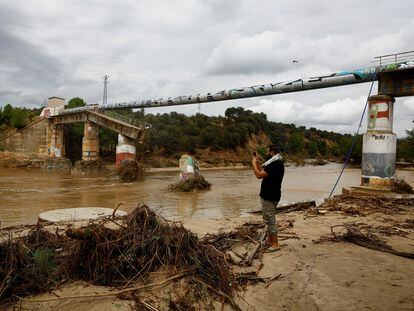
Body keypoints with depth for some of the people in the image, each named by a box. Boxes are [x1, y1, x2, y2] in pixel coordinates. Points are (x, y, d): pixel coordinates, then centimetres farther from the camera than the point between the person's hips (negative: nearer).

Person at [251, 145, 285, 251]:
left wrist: (254, 163, -12)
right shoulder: (278, 163, 12)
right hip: (271, 195, 11)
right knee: (269, 219, 18)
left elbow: (259, 175, -24)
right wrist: (256, 162, 10)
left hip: (269, 197, -11)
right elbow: (263, 172, 15)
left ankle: (275, 244, 5)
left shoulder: (274, 165, -22)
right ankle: (270, 240, 29)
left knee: (270, 219, -3)